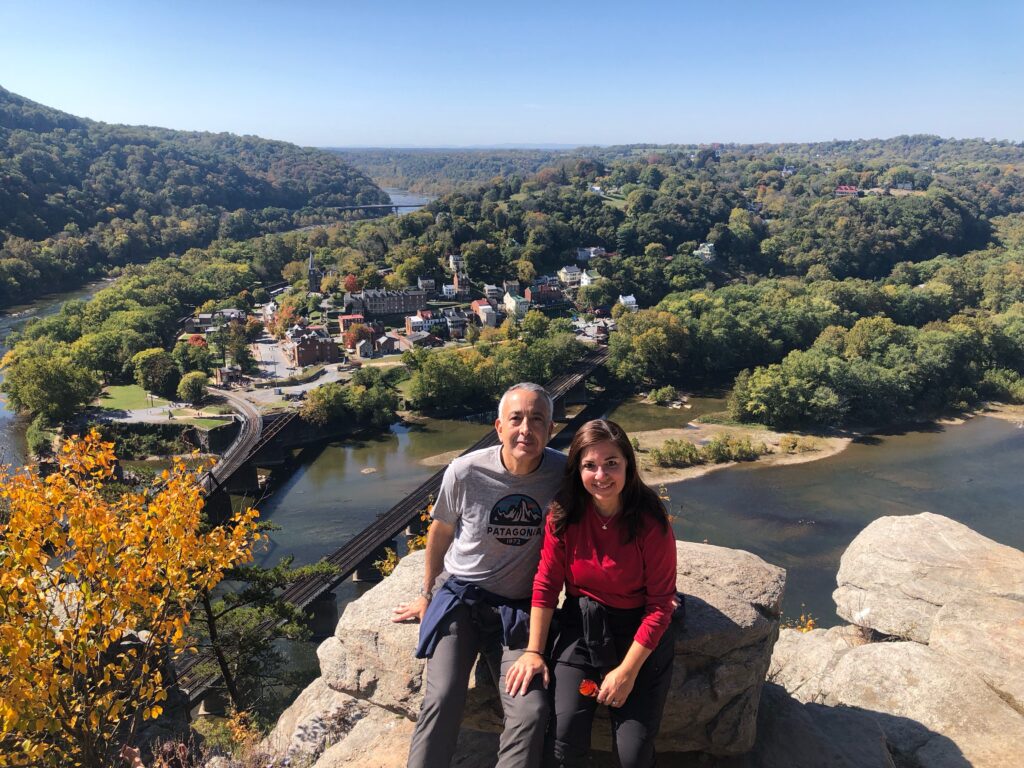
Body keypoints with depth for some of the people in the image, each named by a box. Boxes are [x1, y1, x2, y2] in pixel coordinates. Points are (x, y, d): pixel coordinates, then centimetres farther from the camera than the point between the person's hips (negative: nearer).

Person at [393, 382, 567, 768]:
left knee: (531, 712, -13)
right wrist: (427, 594, 16)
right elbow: (440, 531, 5)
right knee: (442, 699, -19)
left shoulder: (564, 473, -13)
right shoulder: (465, 471, -14)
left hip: (518, 608, 1)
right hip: (460, 595, -1)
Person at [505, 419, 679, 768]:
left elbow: (660, 604, -13)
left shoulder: (650, 522, -17)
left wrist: (627, 672, -13)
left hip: (639, 631, -1)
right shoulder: (564, 515, -10)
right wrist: (534, 651, -5)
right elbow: (546, 584, -3)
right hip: (580, 626, 2)